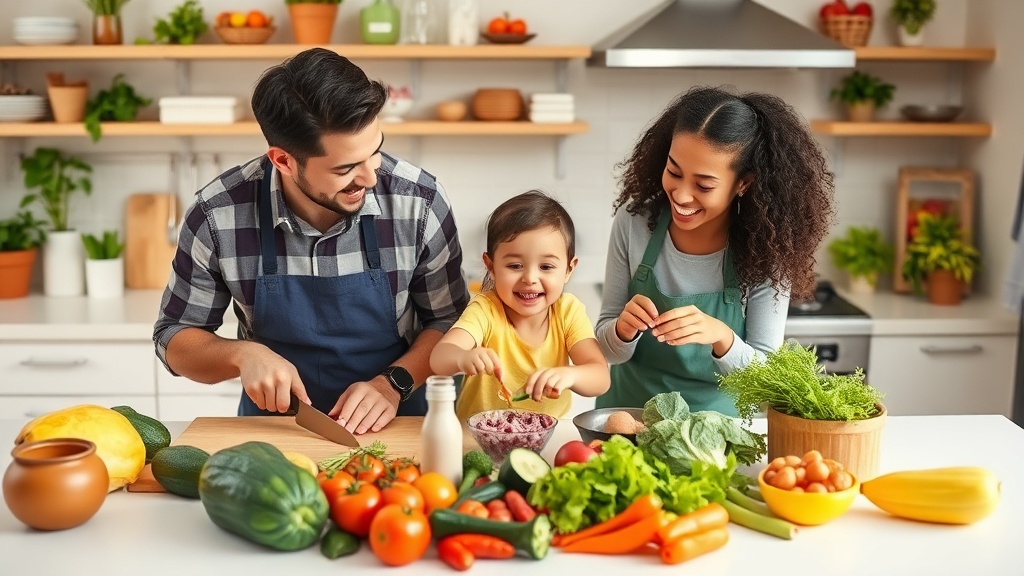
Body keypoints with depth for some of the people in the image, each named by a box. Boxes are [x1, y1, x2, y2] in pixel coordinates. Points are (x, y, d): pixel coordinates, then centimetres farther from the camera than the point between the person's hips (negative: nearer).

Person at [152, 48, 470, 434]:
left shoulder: (419, 201, -13)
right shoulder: (216, 216, -13)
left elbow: (448, 319, 1)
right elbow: (175, 337, 1)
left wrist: (394, 382, -15)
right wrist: (243, 354, -18)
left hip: (391, 428, -1)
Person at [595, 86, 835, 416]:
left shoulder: (765, 250, -14)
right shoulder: (633, 222, -11)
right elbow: (608, 348, -3)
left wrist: (722, 338, -28)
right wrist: (624, 329, -24)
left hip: (714, 424, -1)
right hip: (628, 415, 2)